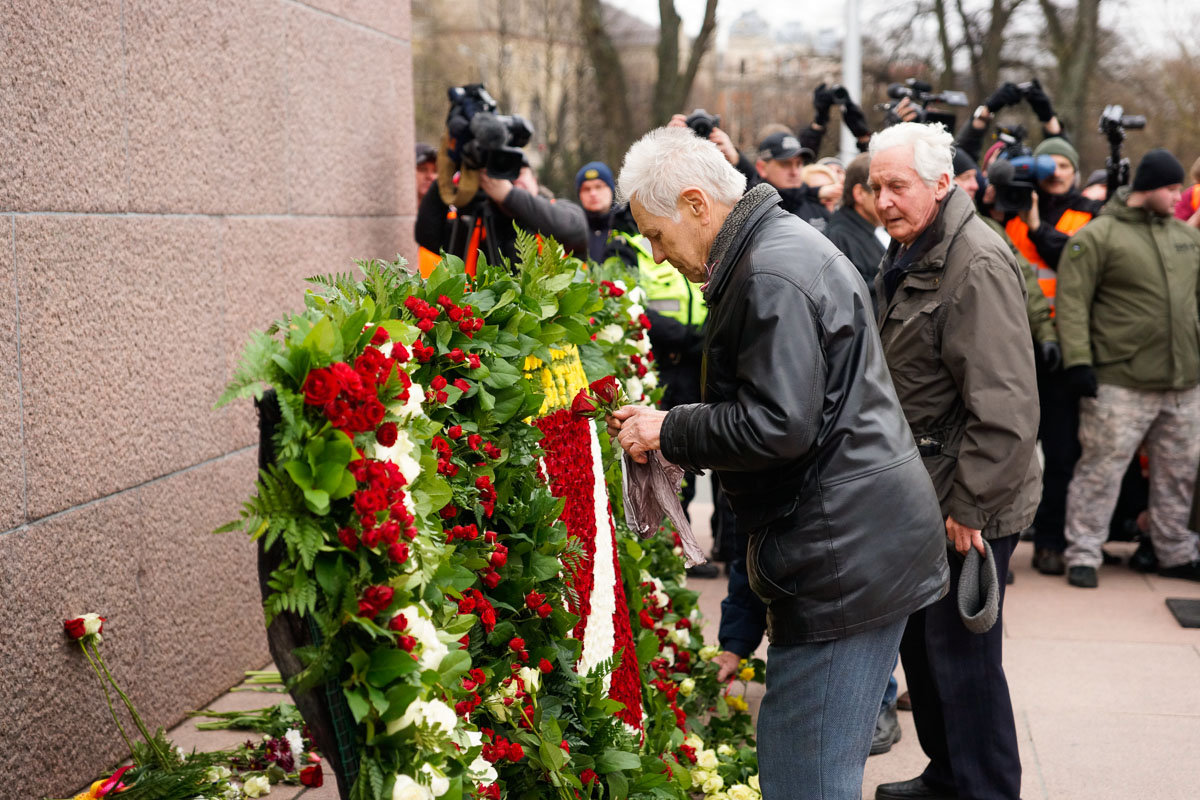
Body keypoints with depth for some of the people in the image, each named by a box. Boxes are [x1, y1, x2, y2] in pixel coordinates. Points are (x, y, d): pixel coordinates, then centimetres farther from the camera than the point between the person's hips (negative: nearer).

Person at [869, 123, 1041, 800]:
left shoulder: (978, 265, -21)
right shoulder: (908, 252, 12)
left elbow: (1005, 407, -25)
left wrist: (971, 504, -22)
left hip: (970, 503, -10)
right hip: (922, 492, 10)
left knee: (961, 654, -2)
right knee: (920, 640, 19)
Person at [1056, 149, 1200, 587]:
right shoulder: (1098, 237, -6)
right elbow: (1072, 302, -10)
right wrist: (1078, 361, -16)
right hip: (1121, 382, -6)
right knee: (1102, 467, -4)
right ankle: (1083, 554, 5)